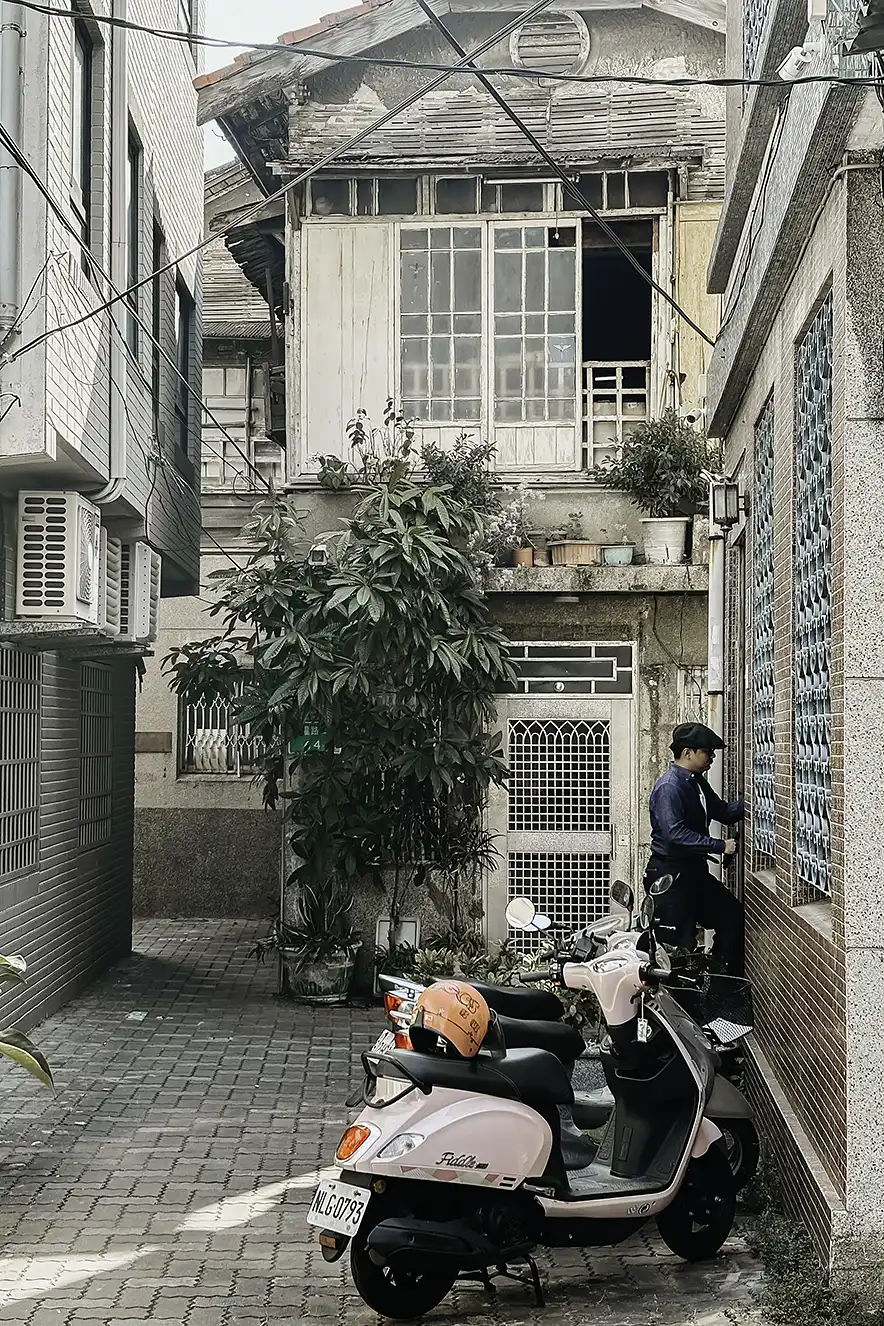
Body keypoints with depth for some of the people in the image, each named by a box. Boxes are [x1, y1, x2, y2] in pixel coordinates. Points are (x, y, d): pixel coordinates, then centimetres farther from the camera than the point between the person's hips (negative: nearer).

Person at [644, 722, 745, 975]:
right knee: (678, 945, -9)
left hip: (694, 871, 10)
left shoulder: (697, 783, 12)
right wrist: (720, 846, -27)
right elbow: (675, 833, -28)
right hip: (670, 875, -10)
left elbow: (724, 812, 19)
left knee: (733, 917, 12)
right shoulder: (669, 787, -18)